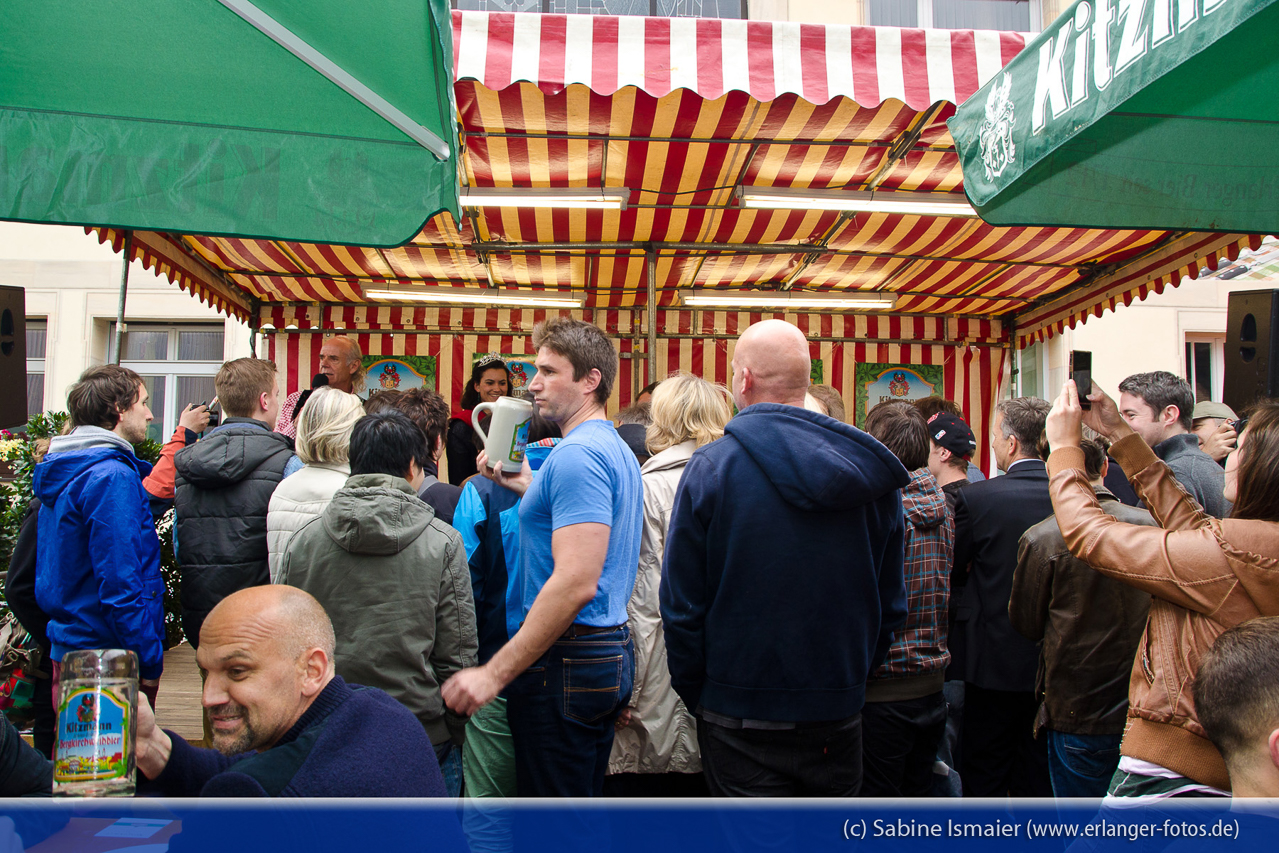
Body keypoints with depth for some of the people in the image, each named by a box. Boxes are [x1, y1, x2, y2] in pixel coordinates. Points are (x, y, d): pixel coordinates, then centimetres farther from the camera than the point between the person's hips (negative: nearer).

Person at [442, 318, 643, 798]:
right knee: (586, 798, 20)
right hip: (611, 650, 10)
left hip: (564, 664, -10)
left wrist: (495, 673, -24)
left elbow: (576, 583, -27)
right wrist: (527, 486, 18)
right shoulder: (617, 449, 14)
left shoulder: (578, 454, -18)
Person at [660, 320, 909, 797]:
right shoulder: (872, 473, -1)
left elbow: (682, 604, -10)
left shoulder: (710, 467, -13)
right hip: (839, 719, 4)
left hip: (742, 719, -4)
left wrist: (693, 692, 3)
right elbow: (892, 602, 6)